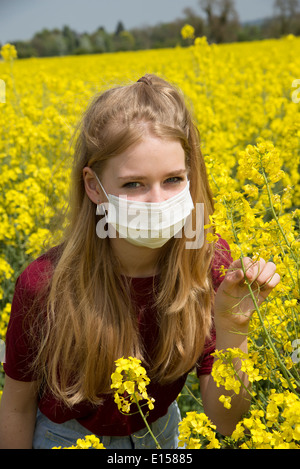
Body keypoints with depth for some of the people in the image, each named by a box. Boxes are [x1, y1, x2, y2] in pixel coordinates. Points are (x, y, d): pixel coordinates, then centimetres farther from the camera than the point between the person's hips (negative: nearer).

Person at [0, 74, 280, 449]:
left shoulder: (210, 263, -22)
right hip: (66, 437, -2)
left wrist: (233, 326, -33)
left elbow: (225, 423, -20)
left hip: (161, 432, 3)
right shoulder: (44, 286, -29)